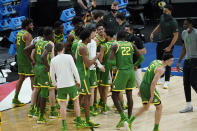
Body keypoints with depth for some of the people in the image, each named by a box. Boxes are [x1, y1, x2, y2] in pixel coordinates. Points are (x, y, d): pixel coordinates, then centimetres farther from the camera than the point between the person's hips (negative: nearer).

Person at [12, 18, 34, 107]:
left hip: (20, 59, 9)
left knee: (21, 78, 15)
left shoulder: (19, 33, 12)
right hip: (27, 60, -9)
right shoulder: (28, 35, -16)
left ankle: (15, 99, 16)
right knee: (33, 78, -2)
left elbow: (17, 46, 18)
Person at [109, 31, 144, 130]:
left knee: (114, 96, 5)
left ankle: (123, 118, -11)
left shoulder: (115, 46, -3)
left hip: (121, 72, -4)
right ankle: (129, 120, 19)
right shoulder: (131, 45, 9)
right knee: (129, 95, 15)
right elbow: (141, 58, 8)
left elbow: (110, 60, -12)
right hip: (131, 72, 4)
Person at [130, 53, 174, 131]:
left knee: (145, 107, 24)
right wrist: (152, 96, -19)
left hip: (143, 85, 8)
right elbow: (153, 83, -24)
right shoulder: (161, 69, -18)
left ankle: (130, 121, 17)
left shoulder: (155, 61, 9)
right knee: (159, 107, 10)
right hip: (149, 88, -8)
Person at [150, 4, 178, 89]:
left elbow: (176, 36, -19)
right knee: (159, 61, 16)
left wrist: (169, 47, -22)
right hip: (161, 42, 8)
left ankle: (166, 82, 1)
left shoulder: (173, 22, -20)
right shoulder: (162, 17, 1)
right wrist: (153, 33, 12)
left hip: (168, 43, -8)